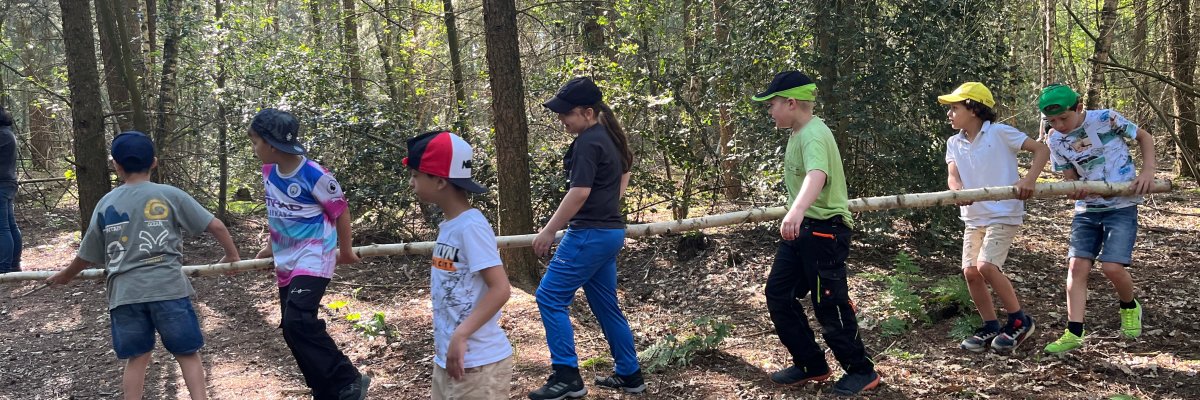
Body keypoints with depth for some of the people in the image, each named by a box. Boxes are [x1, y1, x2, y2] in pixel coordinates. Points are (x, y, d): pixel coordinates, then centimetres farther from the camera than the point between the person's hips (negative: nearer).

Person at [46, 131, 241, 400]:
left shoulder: (106, 204, 10)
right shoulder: (170, 195, 2)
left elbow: (88, 255, 19)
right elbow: (216, 226, 3)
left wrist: (64, 276, 39)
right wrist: (232, 256, 21)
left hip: (125, 293, 2)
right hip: (168, 288, -2)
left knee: (137, 358, 13)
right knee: (187, 353, 7)